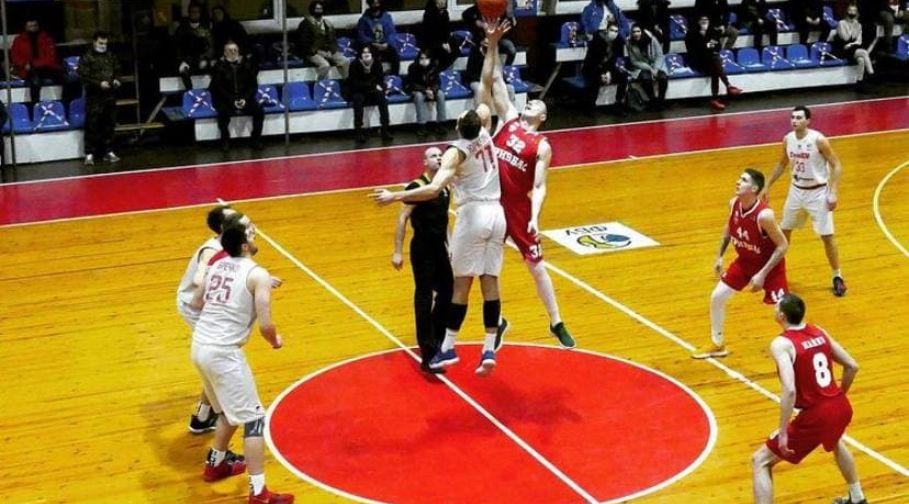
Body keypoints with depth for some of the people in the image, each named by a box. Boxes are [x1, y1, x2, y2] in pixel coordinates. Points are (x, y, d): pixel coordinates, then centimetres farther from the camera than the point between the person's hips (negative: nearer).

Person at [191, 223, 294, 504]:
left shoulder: (217, 266, 12)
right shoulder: (257, 274, -10)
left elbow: (196, 303, 25)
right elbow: (265, 324, -15)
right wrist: (275, 341, 5)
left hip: (199, 346, 8)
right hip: (223, 352, -8)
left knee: (230, 410, 28)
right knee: (253, 418, -1)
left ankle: (216, 464, 43)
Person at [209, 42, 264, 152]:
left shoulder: (247, 64, 5)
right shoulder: (219, 66, -1)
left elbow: (253, 84, 5)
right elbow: (218, 88, -5)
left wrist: (245, 99, -12)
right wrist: (232, 101, -17)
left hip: (245, 98, 2)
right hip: (226, 99, -2)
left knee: (259, 111, -23)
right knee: (223, 113, -33)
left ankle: (256, 139, -7)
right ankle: (225, 141, -13)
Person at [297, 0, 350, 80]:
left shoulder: (328, 25, 15)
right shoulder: (306, 24, -3)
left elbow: (333, 41, 17)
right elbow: (304, 43, -9)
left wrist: (330, 51, -3)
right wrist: (318, 51, -16)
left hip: (327, 52, 6)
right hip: (313, 53, -6)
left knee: (346, 62, -16)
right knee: (325, 65, -35)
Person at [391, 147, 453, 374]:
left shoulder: (444, 187, 9)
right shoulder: (417, 186, -14)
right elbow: (402, 219, -16)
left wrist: (447, 245, 22)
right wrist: (398, 252, -20)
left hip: (439, 248, 8)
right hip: (422, 250, -8)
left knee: (447, 292, 15)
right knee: (424, 298, -7)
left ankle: (436, 339, 34)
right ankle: (428, 354, -7)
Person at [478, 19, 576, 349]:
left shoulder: (541, 146, -5)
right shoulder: (509, 119, 5)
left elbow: (539, 186, -12)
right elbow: (492, 81, 1)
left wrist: (534, 217, -26)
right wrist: (493, 45, -8)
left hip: (518, 208, -3)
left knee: (537, 266, 4)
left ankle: (556, 323, 14)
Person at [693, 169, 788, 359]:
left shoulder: (764, 215, -34)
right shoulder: (734, 204, -14)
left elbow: (783, 245, -26)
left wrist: (762, 274, -27)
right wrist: (719, 256, 6)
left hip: (769, 265, -7)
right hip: (745, 261, 7)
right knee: (717, 297, 9)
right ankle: (717, 345, 28)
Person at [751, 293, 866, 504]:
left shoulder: (781, 344, -13)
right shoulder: (819, 332, 7)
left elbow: (790, 390, -25)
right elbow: (852, 366, 12)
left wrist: (783, 432, -19)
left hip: (816, 415, -7)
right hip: (841, 407, 7)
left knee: (760, 461, 6)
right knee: (834, 440, 44)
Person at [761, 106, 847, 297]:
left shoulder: (819, 140, -20)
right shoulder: (788, 139, -3)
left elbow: (836, 166, -15)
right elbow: (782, 164, 15)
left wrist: (833, 193, -22)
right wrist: (768, 186, 15)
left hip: (818, 193, -5)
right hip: (796, 190, 6)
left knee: (827, 236, -4)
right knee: (784, 230, 15)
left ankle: (837, 277, 9)